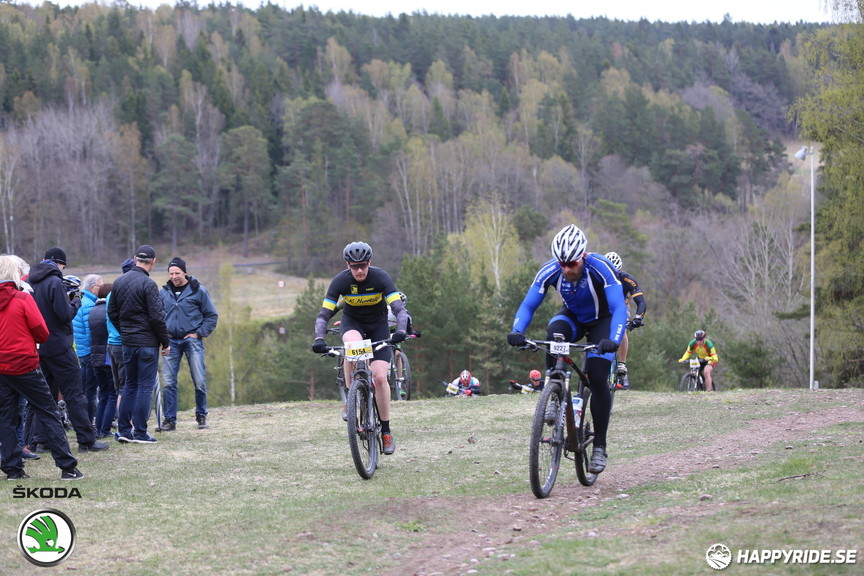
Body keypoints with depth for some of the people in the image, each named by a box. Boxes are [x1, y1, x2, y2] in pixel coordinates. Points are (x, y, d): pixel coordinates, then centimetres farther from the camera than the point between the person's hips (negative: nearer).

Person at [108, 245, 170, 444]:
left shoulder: (119, 282, 8)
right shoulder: (147, 284, -14)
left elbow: (112, 313, 14)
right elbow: (157, 317, -15)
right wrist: (165, 343, -6)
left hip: (127, 343, 7)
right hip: (147, 343, -7)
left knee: (130, 384, 15)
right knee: (145, 386, -2)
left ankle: (123, 429, 13)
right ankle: (140, 432, -2)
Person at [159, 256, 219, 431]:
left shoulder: (198, 290, -1)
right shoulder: (164, 292, 7)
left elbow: (212, 315, 3)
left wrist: (199, 333, -5)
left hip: (192, 340, -2)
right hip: (171, 341, 2)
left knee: (199, 381, -2)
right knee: (169, 382, -1)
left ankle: (201, 417, 12)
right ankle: (169, 420, 4)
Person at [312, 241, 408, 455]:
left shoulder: (381, 278, -25)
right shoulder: (340, 281, -22)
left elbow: (399, 309, -31)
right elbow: (324, 314, -24)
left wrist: (401, 331, -51)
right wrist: (319, 339, -42)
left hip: (378, 324, 0)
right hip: (352, 321, 0)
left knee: (380, 377, -15)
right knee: (352, 342, -38)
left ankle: (386, 431, -1)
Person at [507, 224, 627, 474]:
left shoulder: (601, 268, -35)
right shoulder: (550, 271, -26)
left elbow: (619, 308, -40)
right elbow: (528, 304, -24)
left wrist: (613, 340, -56)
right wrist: (517, 332, -43)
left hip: (602, 321, -2)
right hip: (573, 317, 3)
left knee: (597, 379, -16)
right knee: (554, 335, -34)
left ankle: (599, 446, -4)